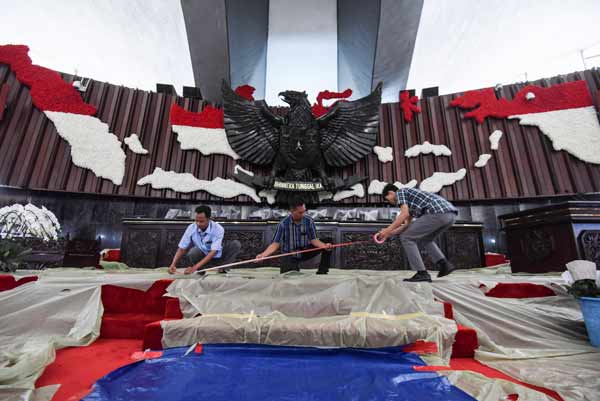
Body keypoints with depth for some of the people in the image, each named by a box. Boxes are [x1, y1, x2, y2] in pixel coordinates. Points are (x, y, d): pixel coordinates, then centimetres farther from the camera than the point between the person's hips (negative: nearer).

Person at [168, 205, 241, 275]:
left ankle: (221, 269, -15)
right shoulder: (191, 228, -16)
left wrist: (195, 267, -40)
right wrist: (173, 264, -27)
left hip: (216, 257, -1)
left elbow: (213, 252, -31)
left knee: (236, 244, -24)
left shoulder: (218, 229, -25)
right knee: (193, 252, -34)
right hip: (202, 256, 1)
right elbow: (181, 248, -11)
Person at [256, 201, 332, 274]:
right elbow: (276, 244, -13)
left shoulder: (309, 221, -11)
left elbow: (313, 240, -9)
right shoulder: (283, 224, -15)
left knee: (327, 246, -16)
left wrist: (325, 246, -29)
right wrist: (263, 255, -28)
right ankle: (294, 268, 15)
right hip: (289, 256, -1)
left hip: (305, 252, 2)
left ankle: (322, 271, 3)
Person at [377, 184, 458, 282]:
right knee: (425, 239, 31)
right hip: (450, 214, 10)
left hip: (438, 213, -10)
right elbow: (408, 224, 32)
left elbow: (404, 215, -8)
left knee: (406, 237, 0)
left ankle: (422, 273, 0)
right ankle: (445, 265, 14)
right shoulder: (410, 200, 36)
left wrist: (387, 230, 0)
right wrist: (390, 233, 28)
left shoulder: (400, 192, 8)